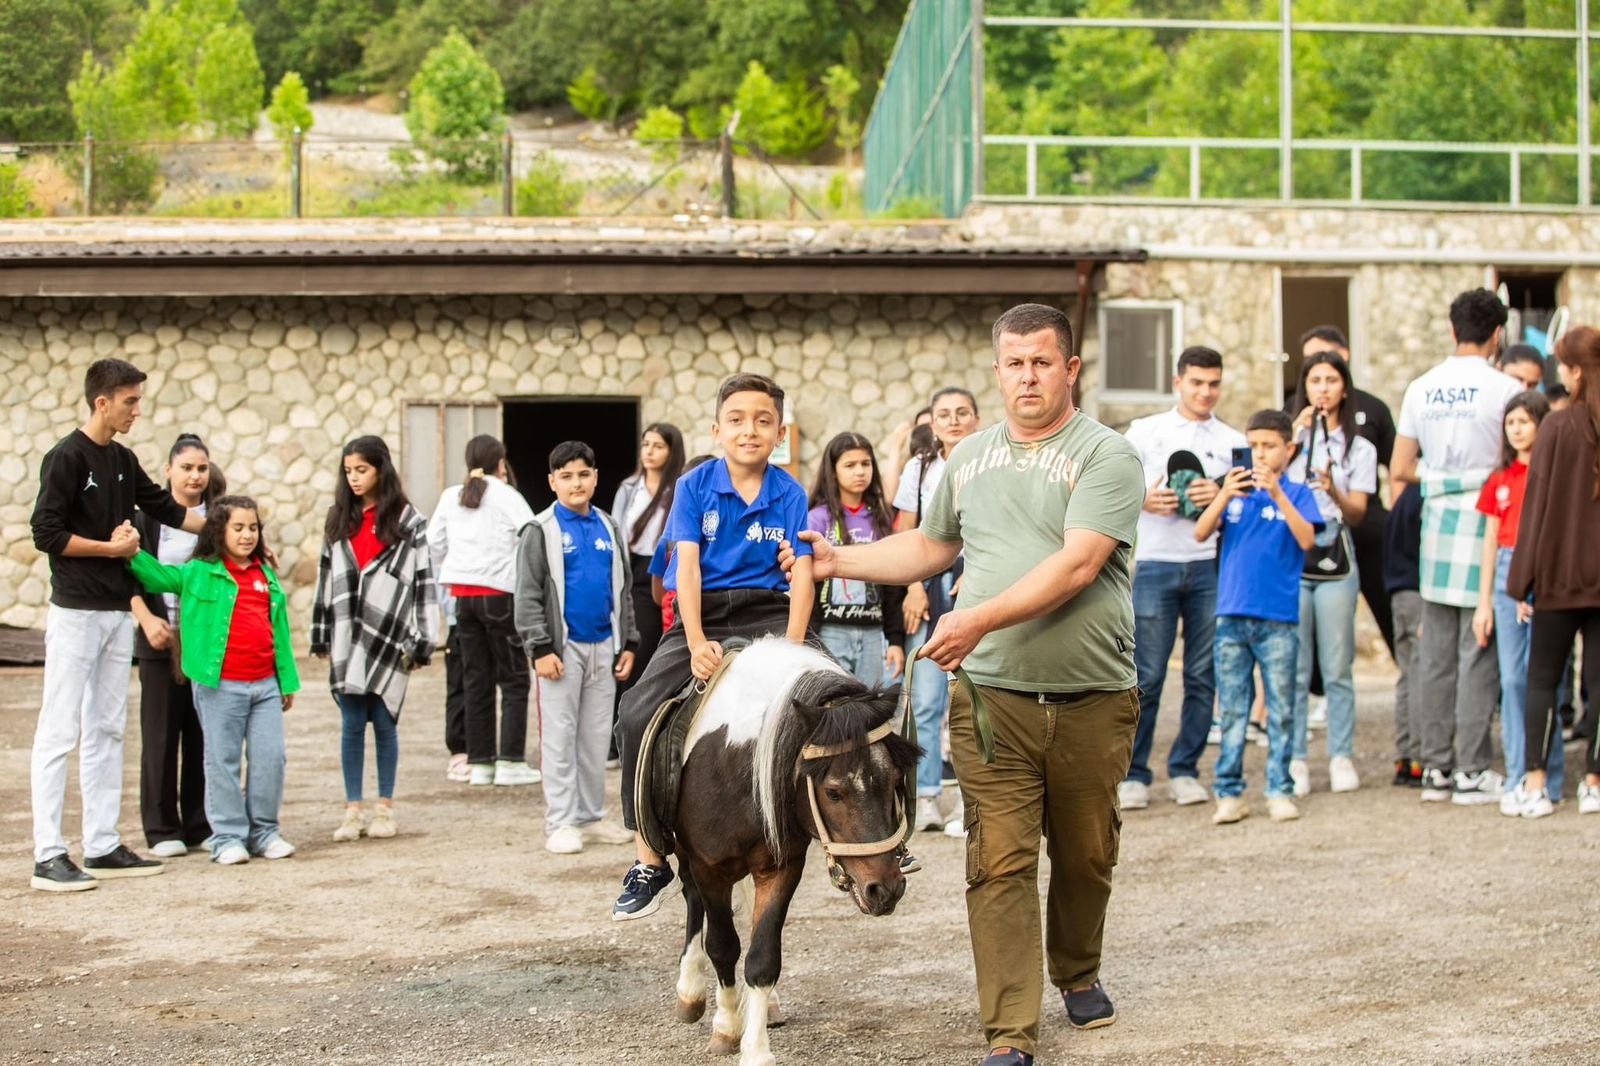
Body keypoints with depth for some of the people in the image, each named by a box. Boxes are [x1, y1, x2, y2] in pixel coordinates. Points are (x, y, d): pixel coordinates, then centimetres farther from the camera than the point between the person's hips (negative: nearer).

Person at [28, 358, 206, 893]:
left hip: (117, 613, 8)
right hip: (76, 614, -8)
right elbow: (46, 533, -15)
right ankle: (48, 855, -3)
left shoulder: (123, 461, 12)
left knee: (105, 732, 10)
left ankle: (102, 845, 15)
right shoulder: (66, 457, -11)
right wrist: (111, 547, -11)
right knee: (59, 733, -5)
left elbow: (167, 509, 20)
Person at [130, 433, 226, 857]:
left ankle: (202, 824, 12)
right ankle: (162, 829, 8)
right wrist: (147, 620, -14)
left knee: (203, 734, 3)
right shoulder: (147, 516, 2)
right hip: (161, 640, -1)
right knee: (160, 734, 1)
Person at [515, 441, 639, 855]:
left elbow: (624, 590, 15)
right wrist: (540, 648, -13)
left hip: (603, 647, 5)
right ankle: (561, 823, 2)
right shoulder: (540, 531, -4)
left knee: (597, 736, 9)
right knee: (560, 736, -1)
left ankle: (591, 817, 17)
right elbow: (528, 595, -7)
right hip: (562, 647, -5)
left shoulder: (610, 529, 11)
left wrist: (628, 643, 10)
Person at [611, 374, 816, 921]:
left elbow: (802, 576, -6)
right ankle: (650, 862, -3)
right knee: (638, 717, -16)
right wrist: (696, 643, -22)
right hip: (701, 615, 0)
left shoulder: (790, 494, 0)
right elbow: (688, 566, -10)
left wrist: (791, 649, -21)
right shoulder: (695, 487, -1)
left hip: (768, 614, 0)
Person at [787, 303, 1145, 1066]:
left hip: (1092, 698, -2)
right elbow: (930, 547, 27)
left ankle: (1078, 974, 40)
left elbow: (1076, 565, -18)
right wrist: (839, 561, 16)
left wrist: (979, 619, -25)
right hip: (991, 696, 2)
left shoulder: (1106, 456, -6)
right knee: (999, 864, -6)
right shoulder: (970, 457, 13)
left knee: (1085, 856, 14)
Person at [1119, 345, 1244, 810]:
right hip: (1156, 564, -2)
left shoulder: (1233, 441, 13)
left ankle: (1185, 770, 11)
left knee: (1203, 676, 2)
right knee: (1146, 675, -5)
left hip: (1211, 567, 2)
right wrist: (1143, 500, -13)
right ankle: (1132, 775, 1)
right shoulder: (1145, 432, 10)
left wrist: (1221, 497, -10)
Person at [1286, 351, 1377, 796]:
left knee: (1338, 667, -1)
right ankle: (1295, 759, 3)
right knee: (1293, 667, -2)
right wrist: (1296, 436, -8)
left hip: (1334, 559, 0)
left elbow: (1357, 512, 2)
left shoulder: (1359, 448, 12)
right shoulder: (1291, 436, 13)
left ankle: (1342, 758, 6)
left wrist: (1334, 493, -18)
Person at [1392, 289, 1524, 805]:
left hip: (1437, 518, 5)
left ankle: (1436, 767, 12)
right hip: (1485, 523, -5)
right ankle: (1472, 771, -1)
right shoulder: (1505, 389, -8)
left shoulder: (1421, 389, 6)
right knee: (1479, 653, -2)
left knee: (1435, 652, 9)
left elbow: (1400, 471, 8)